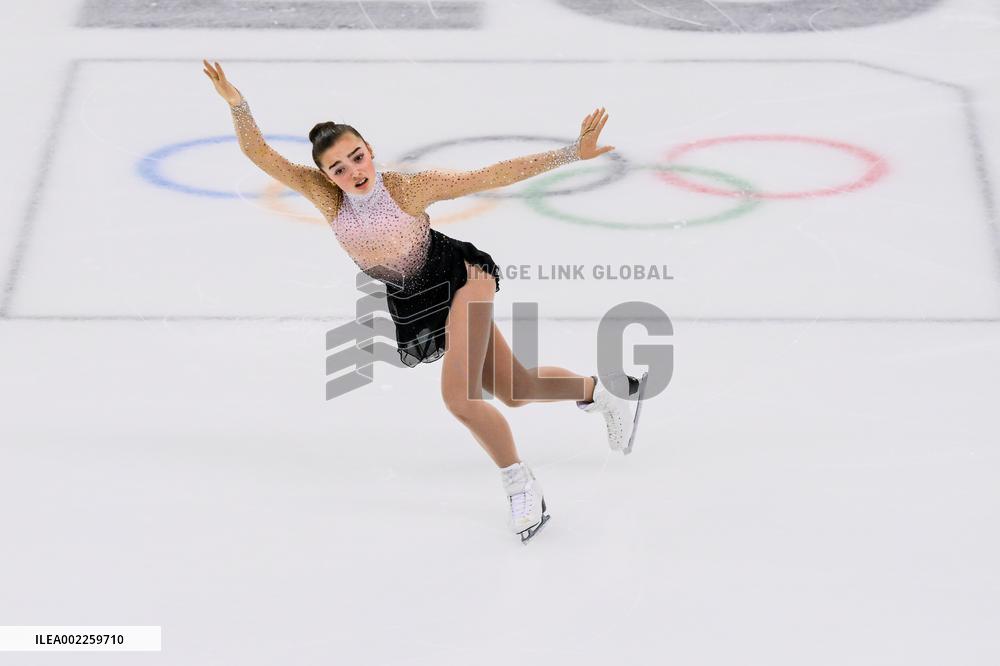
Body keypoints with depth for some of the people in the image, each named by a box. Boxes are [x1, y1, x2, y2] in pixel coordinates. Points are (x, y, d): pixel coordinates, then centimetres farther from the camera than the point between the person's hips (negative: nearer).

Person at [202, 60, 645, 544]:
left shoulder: (411, 189, -25)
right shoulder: (325, 195, -17)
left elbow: (493, 175, -24)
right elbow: (259, 154, -22)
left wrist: (572, 153, -28)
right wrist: (236, 103, -39)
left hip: (461, 277, -5)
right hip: (410, 303, 5)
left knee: (458, 397, -21)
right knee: (514, 391, 13)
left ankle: (521, 485, 2)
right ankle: (604, 390, 38)